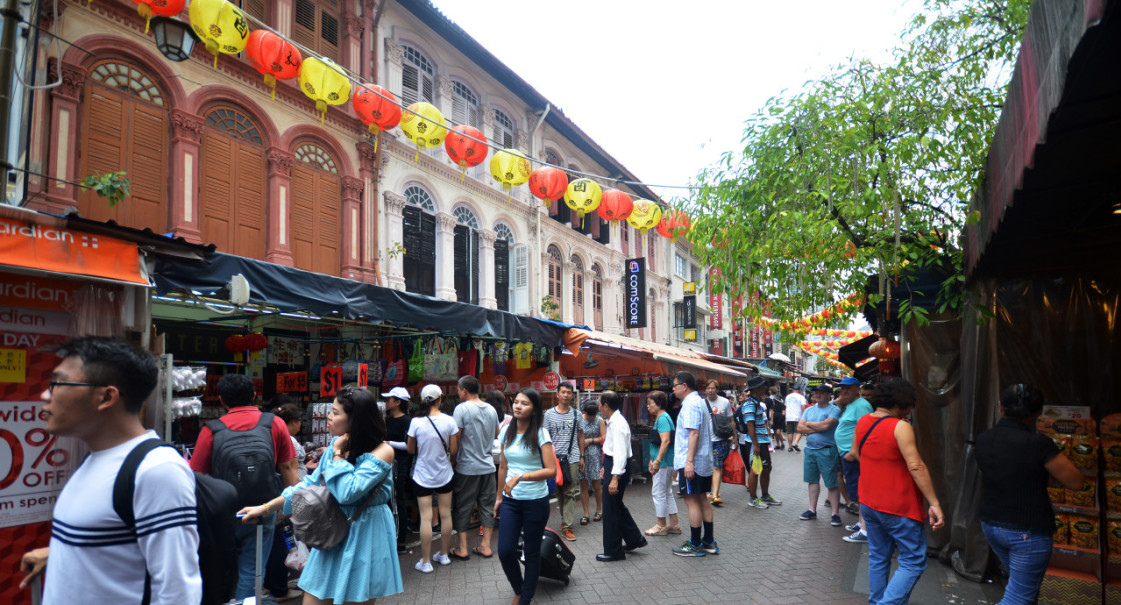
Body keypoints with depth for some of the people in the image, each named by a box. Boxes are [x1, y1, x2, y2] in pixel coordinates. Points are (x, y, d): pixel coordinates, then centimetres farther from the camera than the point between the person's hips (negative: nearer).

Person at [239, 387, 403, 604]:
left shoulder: (382, 452, -19)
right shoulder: (337, 443, 4)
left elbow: (347, 493, -27)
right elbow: (312, 482, 9)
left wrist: (338, 455, -18)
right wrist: (266, 507, 6)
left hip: (363, 537, -6)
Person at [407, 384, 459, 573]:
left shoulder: (416, 422, -12)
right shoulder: (449, 421, -9)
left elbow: (411, 450, -2)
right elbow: (453, 450, -5)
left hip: (422, 476, -1)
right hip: (444, 474, 2)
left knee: (426, 517, 2)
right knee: (445, 514, 13)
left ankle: (426, 562, 8)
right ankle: (444, 555, 26)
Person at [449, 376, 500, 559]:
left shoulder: (462, 408, -13)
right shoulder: (491, 409, 5)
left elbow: (455, 439, -15)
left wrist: (452, 460, -3)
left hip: (467, 467, -5)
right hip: (488, 465, 5)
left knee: (463, 508, 6)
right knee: (487, 505, 12)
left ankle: (462, 549, 11)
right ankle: (486, 546, 16)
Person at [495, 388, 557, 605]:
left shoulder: (540, 434, -12)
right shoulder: (507, 432, 3)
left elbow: (551, 470, -18)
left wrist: (520, 477, -26)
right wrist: (499, 496, 16)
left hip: (535, 502, -4)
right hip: (510, 501, 4)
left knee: (532, 553, 8)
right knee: (505, 551, 0)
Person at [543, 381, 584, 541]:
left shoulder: (576, 414, 6)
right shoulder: (549, 414, 3)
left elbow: (580, 436, 12)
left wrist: (581, 457, 10)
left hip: (572, 458, 0)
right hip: (555, 458, 0)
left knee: (570, 493, -3)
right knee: (559, 492, 9)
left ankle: (567, 526, 0)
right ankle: (565, 519, 25)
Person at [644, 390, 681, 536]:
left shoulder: (663, 418, -17)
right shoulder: (659, 418, 15)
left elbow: (665, 441, -25)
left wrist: (658, 461, -26)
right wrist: (653, 460, 22)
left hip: (664, 462, -10)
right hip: (665, 462, 10)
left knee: (658, 492, -1)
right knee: (667, 492, 15)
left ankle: (661, 525, 9)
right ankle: (674, 524, 22)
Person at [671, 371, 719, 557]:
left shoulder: (691, 404, -16)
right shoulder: (699, 401, 16)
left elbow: (694, 433, -24)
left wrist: (689, 461, -27)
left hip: (692, 463, -10)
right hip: (704, 461, 10)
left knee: (691, 500, -3)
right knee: (702, 499, 15)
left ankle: (695, 545, 4)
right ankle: (709, 542, 22)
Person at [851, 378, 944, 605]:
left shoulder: (862, 422, 4)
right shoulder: (900, 427, -19)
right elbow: (915, 466, -23)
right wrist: (934, 503, -21)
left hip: (869, 503, 7)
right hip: (898, 507, -7)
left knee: (878, 557, 19)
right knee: (913, 562, 3)